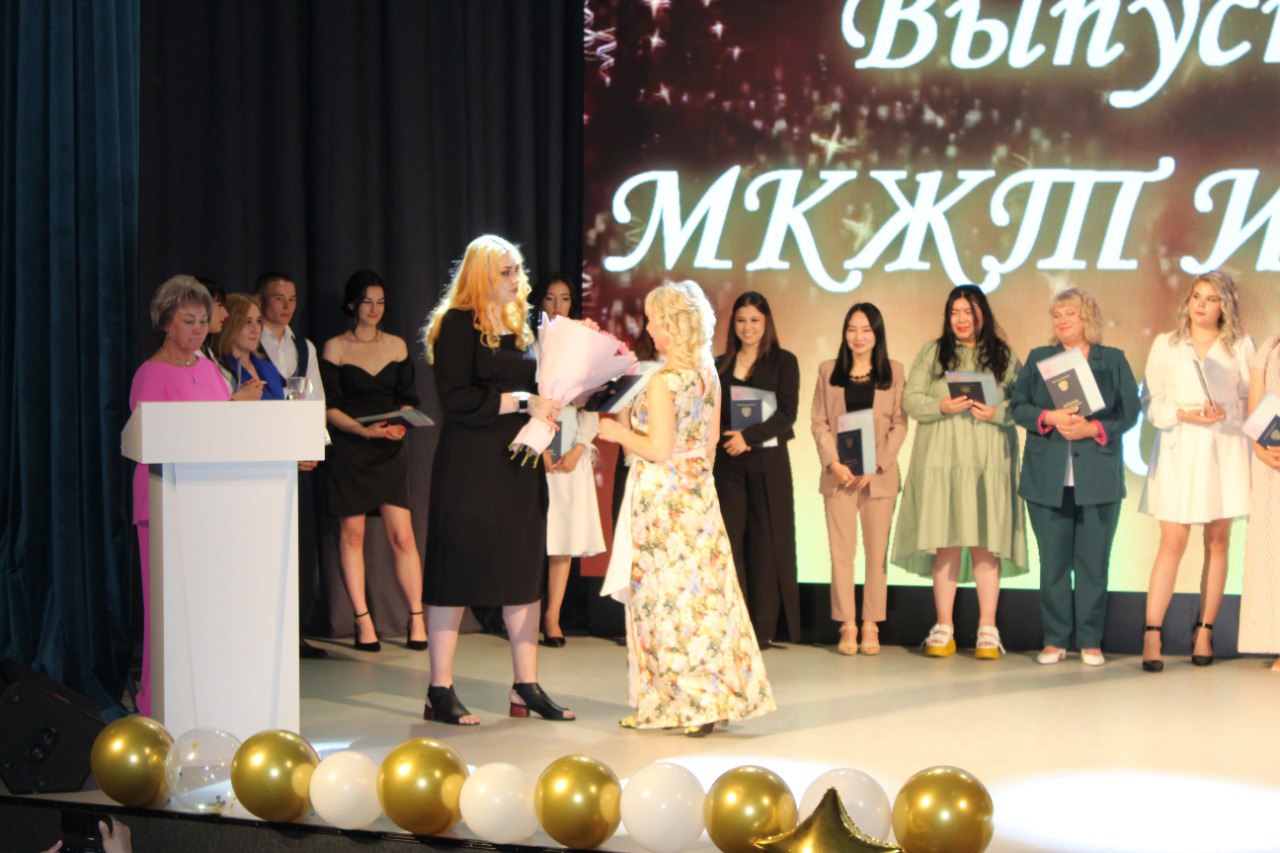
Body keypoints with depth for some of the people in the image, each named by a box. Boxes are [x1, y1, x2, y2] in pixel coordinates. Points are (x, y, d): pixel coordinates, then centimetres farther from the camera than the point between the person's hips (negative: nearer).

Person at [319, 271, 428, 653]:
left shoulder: (397, 346, 11)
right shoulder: (335, 348, 1)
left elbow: (407, 398, 12)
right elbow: (329, 408, -4)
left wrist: (398, 426, -8)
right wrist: (364, 430, -18)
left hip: (389, 450, 2)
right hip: (348, 450, -2)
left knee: (402, 536, -5)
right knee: (352, 534, -1)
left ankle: (416, 618, 0)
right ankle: (362, 622, 6)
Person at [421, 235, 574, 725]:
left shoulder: (520, 326, 16)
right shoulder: (458, 323, -7)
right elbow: (455, 398, -17)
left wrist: (551, 401, 5)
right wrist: (522, 402, -17)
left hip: (518, 463, 8)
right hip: (469, 464, -7)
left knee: (524, 573, 7)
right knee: (456, 572, -3)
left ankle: (526, 688, 13)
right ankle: (440, 692, 3)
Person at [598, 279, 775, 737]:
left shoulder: (663, 381, -17)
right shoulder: (709, 375, 7)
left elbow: (660, 449, -20)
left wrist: (619, 433, -6)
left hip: (663, 497, -8)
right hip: (699, 494, 8)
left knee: (666, 597, 0)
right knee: (704, 593, 10)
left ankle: (691, 703, 2)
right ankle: (719, 695, 13)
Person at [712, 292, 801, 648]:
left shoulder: (783, 362, 3)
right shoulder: (720, 366, 13)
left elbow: (787, 412, -6)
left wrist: (748, 436, -18)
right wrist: (728, 437, -12)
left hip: (768, 460, -3)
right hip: (728, 461, 3)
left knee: (766, 540, -3)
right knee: (729, 538, -2)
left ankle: (764, 628, 1)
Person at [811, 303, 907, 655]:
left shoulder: (894, 372, 7)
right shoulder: (828, 371, 10)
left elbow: (899, 424, 3)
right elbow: (818, 421, 6)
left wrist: (876, 465, -8)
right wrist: (834, 463, -7)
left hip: (880, 475, 0)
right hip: (839, 474, 1)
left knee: (877, 551, 0)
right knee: (841, 550, -3)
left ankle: (871, 626, 6)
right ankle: (847, 626, 1)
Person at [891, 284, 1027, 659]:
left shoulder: (1004, 357, 11)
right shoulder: (932, 353, 12)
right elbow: (910, 399, 5)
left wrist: (996, 413, -13)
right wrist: (942, 406, -11)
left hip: (988, 460, 0)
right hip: (942, 458, 0)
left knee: (985, 543, -4)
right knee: (945, 543, -1)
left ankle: (988, 631, 0)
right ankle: (943, 629, 5)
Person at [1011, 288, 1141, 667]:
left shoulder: (1113, 360, 9)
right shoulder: (1038, 359, 13)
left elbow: (1129, 412, 2)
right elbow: (1019, 406, 4)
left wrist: (1092, 428, -13)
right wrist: (1050, 418, -14)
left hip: (1098, 477, -1)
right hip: (1048, 477, 1)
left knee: (1093, 561, 1)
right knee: (1053, 561, 3)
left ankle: (1090, 641, 8)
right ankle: (1055, 640, 10)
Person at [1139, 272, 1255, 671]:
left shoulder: (1241, 346, 10)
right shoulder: (1165, 345, 10)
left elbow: (1254, 400, 10)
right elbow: (1150, 401, 5)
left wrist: (1226, 411, -9)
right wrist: (1184, 414, -11)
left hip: (1225, 450, 1)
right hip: (1179, 449, -1)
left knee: (1217, 543, 3)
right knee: (1172, 544, -9)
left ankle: (1204, 631, 11)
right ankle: (1151, 635, -11)